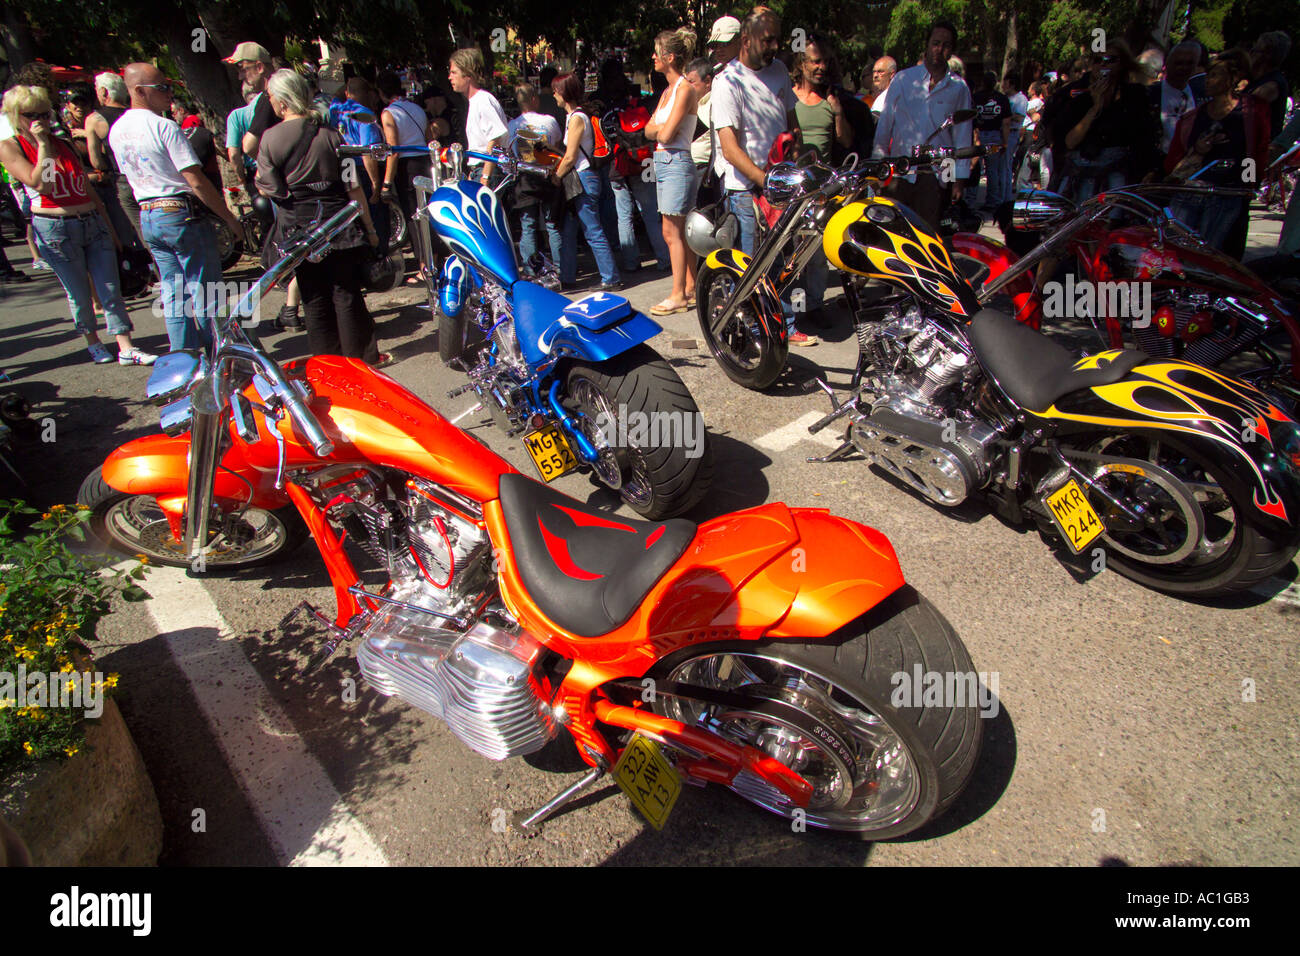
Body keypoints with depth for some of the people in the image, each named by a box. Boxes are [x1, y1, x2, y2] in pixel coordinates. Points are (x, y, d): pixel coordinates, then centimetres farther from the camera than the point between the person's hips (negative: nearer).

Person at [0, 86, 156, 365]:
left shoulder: (63, 144, 16)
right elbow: (40, 184, -14)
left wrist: (109, 226, 19)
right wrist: (42, 144, -10)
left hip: (92, 221, 4)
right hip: (55, 228, -4)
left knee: (110, 289, -2)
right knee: (79, 295, 4)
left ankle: (126, 349, -2)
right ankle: (93, 343, 22)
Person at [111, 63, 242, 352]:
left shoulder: (116, 131, 10)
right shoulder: (164, 127, -15)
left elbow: (129, 175, 19)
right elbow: (196, 181, -18)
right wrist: (230, 218, -12)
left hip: (146, 217, 8)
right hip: (181, 214, -8)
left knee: (173, 295, 13)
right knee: (204, 294, 0)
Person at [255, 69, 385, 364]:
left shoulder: (271, 138, -7)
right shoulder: (329, 133, -3)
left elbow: (269, 190, -7)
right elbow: (353, 186, -4)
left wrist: (258, 177, 15)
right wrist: (369, 228, 3)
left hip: (297, 228, 0)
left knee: (314, 298, 9)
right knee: (347, 293, 7)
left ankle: (327, 361, 16)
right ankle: (363, 355, 13)